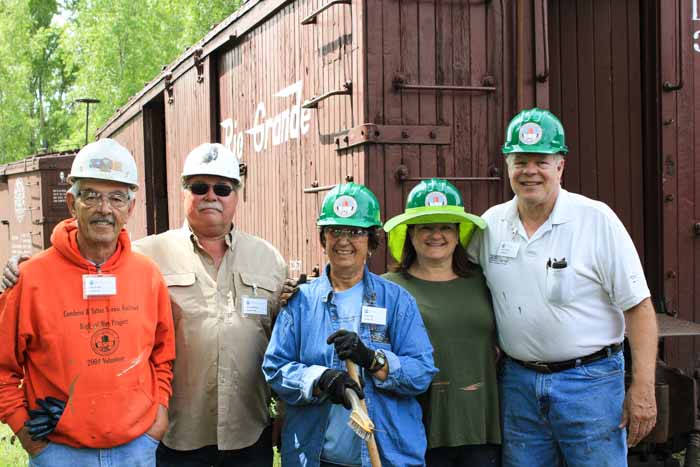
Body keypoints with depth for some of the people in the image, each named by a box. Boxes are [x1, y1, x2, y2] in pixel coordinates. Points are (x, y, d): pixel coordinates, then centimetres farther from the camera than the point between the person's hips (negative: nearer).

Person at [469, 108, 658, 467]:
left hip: (590, 381, -4)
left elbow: (638, 306, -9)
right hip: (518, 380, 4)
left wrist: (643, 389, -13)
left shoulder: (597, 219, -8)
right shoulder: (492, 224, 4)